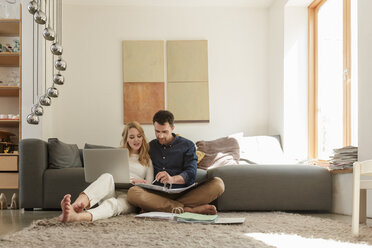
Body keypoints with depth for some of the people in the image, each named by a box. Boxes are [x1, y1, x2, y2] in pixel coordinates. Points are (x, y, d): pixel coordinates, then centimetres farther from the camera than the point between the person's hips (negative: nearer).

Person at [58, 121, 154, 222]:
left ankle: (77, 216, -72)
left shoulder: (147, 160, 23)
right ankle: (76, 206, -65)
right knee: (107, 176, -37)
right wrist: (132, 180, -6)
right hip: (110, 192, 1)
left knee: (113, 204, -40)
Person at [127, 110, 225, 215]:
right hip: (158, 193, 0)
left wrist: (172, 179, -24)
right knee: (132, 192, -32)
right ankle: (187, 209, -36)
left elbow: (191, 173, -3)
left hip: (184, 193, 0)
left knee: (218, 184, -24)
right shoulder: (150, 146, 19)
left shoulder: (187, 145, 12)